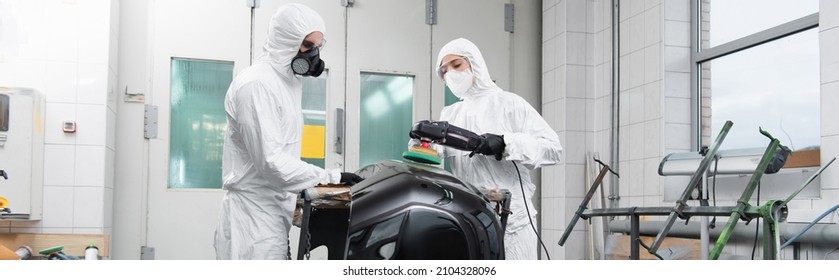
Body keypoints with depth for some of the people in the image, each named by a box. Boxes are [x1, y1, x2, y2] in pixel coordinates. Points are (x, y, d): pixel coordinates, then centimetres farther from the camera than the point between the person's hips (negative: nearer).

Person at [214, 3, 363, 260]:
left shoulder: (291, 82, 15)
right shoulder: (256, 84, -16)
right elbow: (270, 160, -22)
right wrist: (332, 177, -21)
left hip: (275, 210, 9)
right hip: (254, 213, -9)